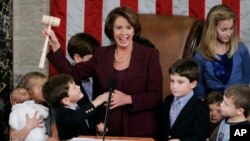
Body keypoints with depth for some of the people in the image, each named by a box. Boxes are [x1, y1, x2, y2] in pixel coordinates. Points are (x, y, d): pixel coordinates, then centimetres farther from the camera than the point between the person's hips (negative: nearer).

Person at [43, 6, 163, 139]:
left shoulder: (149, 54, -3)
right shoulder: (102, 54, 7)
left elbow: (156, 96, -6)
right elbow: (73, 74, 1)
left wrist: (128, 99, -18)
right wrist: (55, 46, -4)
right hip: (109, 130, 3)